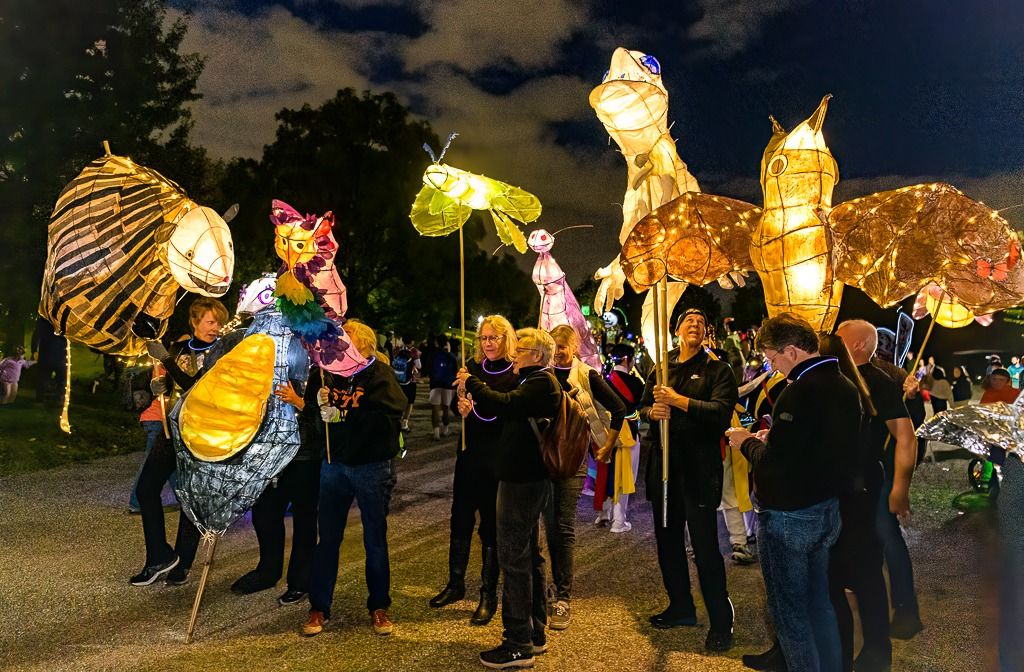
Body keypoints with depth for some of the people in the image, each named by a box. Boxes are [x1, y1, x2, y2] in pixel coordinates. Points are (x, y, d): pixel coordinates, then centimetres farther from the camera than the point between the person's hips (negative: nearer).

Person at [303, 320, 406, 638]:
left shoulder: (379, 373, -9)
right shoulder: (328, 371, 3)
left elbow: (388, 417, -22)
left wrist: (340, 415, -22)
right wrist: (317, 403, -13)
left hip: (372, 467, -3)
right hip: (334, 465, 3)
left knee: (375, 539, 10)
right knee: (327, 538, 10)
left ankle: (379, 607, 25)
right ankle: (319, 608, 23)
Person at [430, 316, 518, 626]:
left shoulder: (516, 374, -10)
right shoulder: (472, 367, 5)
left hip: (497, 461, -5)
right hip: (469, 455, 5)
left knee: (490, 526, 4)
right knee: (460, 519, 15)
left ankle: (489, 595, 18)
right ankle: (456, 584, 34)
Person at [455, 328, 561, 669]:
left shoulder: (541, 382, -15)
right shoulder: (537, 382, 18)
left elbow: (507, 405, -30)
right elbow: (507, 418, 20)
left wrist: (471, 382, -18)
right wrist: (474, 409, 4)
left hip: (522, 481, -11)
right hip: (528, 477, 11)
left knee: (514, 557, -6)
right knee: (529, 555, 17)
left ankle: (518, 644, 2)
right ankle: (535, 634, 28)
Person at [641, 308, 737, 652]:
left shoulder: (717, 369, -2)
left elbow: (721, 411, -17)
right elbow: (642, 407, 13)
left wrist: (677, 399, -22)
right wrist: (653, 411, -10)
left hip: (699, 468, -6)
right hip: (664, 465, 6)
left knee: (705, 546, -4)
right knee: (668, 541, 15)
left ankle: (721, 622, 10)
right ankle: (681, 607, 33)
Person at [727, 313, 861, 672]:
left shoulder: (800, 392, -24)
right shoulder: (845, 387, 5)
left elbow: (772, 465, -26)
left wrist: (747, 442, -7)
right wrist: (774, 439, 10)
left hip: (789, 517, -9)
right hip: (828, 510, 9)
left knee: (789, 611, 6)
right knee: (819, 603, 22)